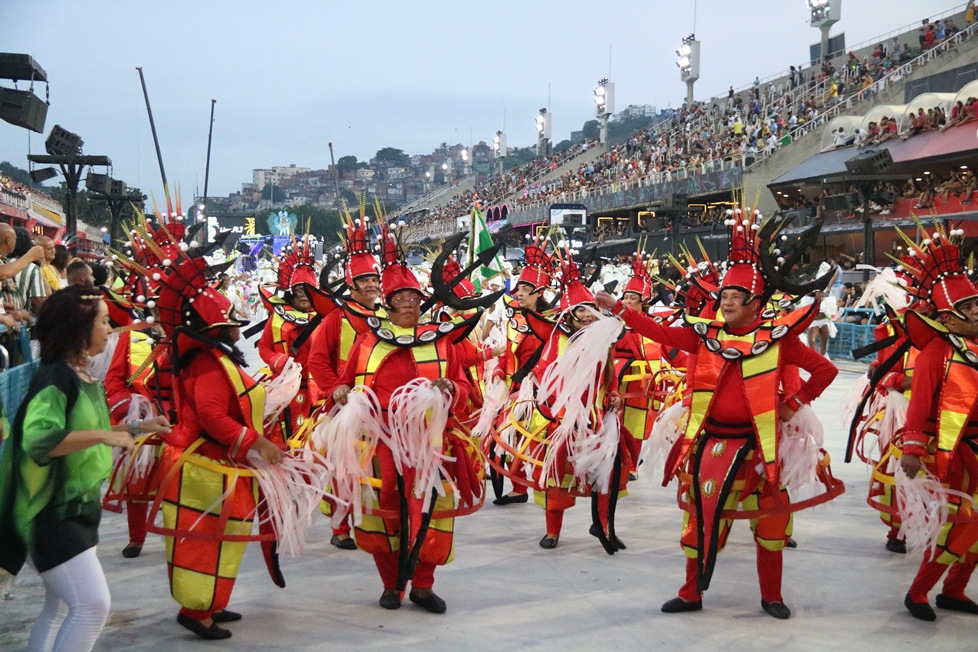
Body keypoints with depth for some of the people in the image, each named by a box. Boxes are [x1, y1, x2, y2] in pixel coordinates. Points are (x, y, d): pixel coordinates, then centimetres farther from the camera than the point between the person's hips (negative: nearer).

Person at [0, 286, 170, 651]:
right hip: (53, 512, -10)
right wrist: (105, 435, -32)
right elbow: (39, 438, -34)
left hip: (79, 507, 10)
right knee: (93, 605, -14)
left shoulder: (84, 377, 10)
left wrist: (135, 428, 16)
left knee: (59, 606, 18)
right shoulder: (54, 378, -19)